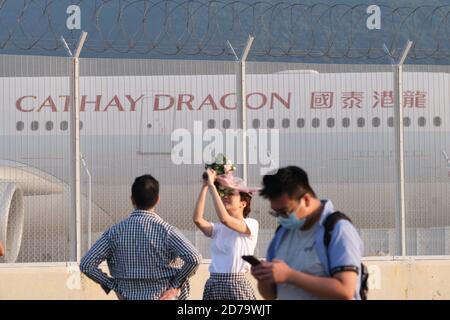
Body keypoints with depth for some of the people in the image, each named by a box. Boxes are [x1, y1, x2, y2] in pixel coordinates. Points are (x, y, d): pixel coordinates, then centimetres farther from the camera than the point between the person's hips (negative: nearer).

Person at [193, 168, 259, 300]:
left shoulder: (251, 224, -2)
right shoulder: (218, 229, 13)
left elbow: (224, 219, -19)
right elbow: (197, 219, -5)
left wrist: (212, 186, -15)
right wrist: (205, 186, -4)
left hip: (237, 286, -5)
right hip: (213, 285, 5)